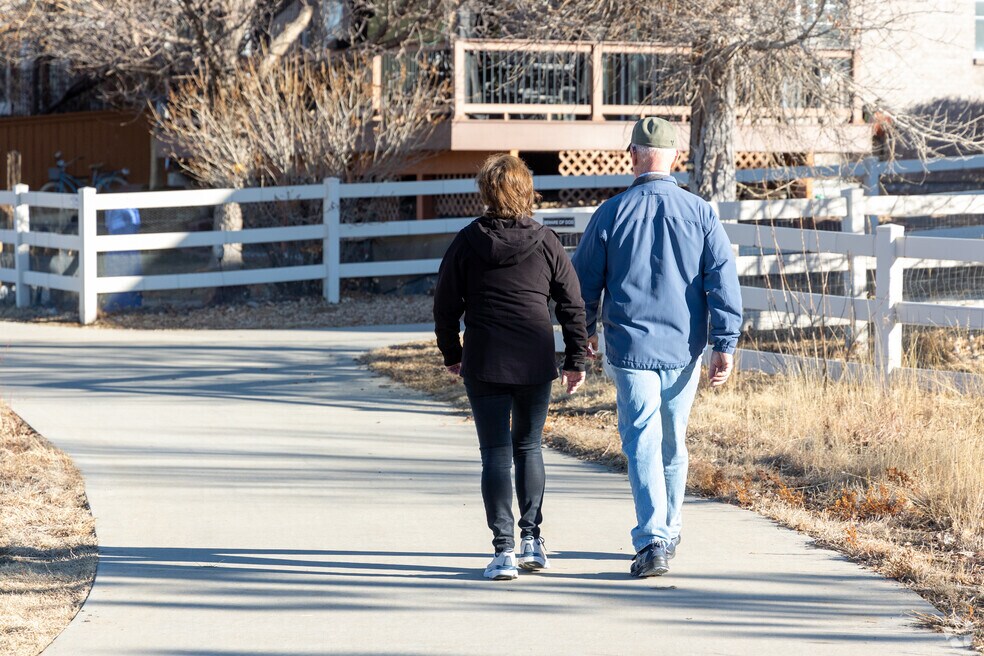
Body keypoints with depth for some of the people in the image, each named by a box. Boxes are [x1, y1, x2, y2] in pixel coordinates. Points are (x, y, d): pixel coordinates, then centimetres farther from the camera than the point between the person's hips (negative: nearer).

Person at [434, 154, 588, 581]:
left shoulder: (468, 242, -2)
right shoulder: (546, 243, 0)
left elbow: (445, 303, 3)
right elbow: (572, 305, 3)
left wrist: (451, 354, 17)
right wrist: (576, 360, 11)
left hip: (483, 364, -1)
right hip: (535, 364, 1)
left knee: (496, 454, 1)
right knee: (528, 448, 17)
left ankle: (504, 550, -6)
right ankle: (532, 541, 13)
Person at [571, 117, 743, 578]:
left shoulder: (611, 214, -3)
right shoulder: (700, 213, 0)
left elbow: (585, 280, 5)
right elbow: (723, 280, -4)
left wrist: (585, 330, 23)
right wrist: (725, 345, -2)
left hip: (630, 347, -2)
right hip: (684, 349, 3)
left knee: (642, 443, -4)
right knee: (674, 444, 17)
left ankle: (652, 541, -17)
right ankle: (669, 533, 31)